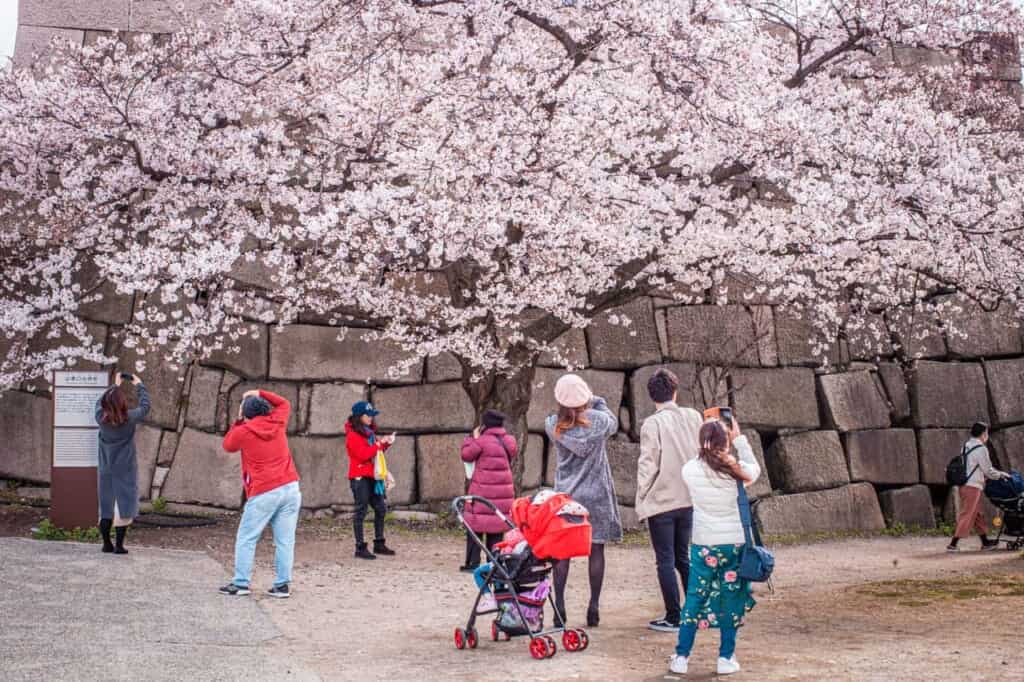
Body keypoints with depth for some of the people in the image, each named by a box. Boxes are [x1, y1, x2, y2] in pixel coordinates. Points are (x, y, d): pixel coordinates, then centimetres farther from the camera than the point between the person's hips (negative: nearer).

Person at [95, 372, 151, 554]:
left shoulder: (101, 418, -7)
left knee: (105, 508, 11)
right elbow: (145, 406, 3)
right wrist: (139, 385, 15)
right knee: (124, 507, 1)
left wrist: (115, 385, 25)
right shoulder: (129, 418, -14)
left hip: (105, 470, 4)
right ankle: (119, 545, -1)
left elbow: (100, 402, 15)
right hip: (125, 470, -4)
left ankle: (107, 544, 17)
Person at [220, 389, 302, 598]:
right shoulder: (277, 422, 9)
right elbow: (284, 403, 31)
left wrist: (239, 421, 24)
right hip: (290, 487, 4)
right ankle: (283, 584, 2)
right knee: (285, 540, 4)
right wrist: (260, 393, 28)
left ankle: (241, 583, 3)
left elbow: (228, 445, 21)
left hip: (264, 493, -4)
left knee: (246, 539, 5)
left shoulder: (243, 432, 0)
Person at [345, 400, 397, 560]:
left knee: (381, 508, 10)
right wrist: (379, 443, -16)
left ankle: (379, 544, 19)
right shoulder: (353, 435, -10)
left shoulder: (369, 433, 17)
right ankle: (360, 548, -2)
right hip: (359, 478, -9)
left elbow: (375, 452, 24)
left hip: (371, 477, 9)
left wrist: (386, 443, 7)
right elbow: (363, 455, -20)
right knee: (361, 511, -5)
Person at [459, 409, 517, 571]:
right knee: (496, 528, 11)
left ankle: (473, 563, 1)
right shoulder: (509, 441, 4)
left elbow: (466, 454, -3)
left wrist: (473, 437, 8)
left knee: (475, 526, 2)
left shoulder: (483, 441, -14)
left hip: (483, 491, -6)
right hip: (504, 491, 6)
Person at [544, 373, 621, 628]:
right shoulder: (598, 420, -10)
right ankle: (594, 608, 8)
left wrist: (570, 406, 10)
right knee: (596, 550, 6)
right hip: (596, 495, -1)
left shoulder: (552, 425, -7)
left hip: (565, 495, 1)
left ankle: (559, 608, 5)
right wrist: (597, 402, 21)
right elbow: (613, 423, 13)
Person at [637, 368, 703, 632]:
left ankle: (673, 618, 6)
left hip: (661, 501, -5)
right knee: (683, 556, 18)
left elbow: (647, 465, -12)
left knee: (665, 560, 3)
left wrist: (641, 501, -3)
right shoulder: (693, 417, 2)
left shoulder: (652, 424, -12)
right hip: (688, 500, 5)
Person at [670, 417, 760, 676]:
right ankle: (726, 658, 15)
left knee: (695, 597, 9)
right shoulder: (736, 469, -8)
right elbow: (754, 469, 14)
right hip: (735, 543, 0)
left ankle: (681, 657, 11)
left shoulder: (689, 470, -9)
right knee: (731, 598, 10)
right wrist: (739, 439, 16)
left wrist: (708, 435, 10)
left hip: (703, 545, 0)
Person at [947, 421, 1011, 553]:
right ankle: (953, 544, -6)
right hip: (973, 486, -9)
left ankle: (985, 542, 25)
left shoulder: (966, 446, 13)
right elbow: (988, 470, -8)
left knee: (978, 514, 17)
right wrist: (1001, 474, 9)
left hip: (964, 486, 9)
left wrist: (997, 473, 21)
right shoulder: (981, 449, -13)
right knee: (966, 516, -5)